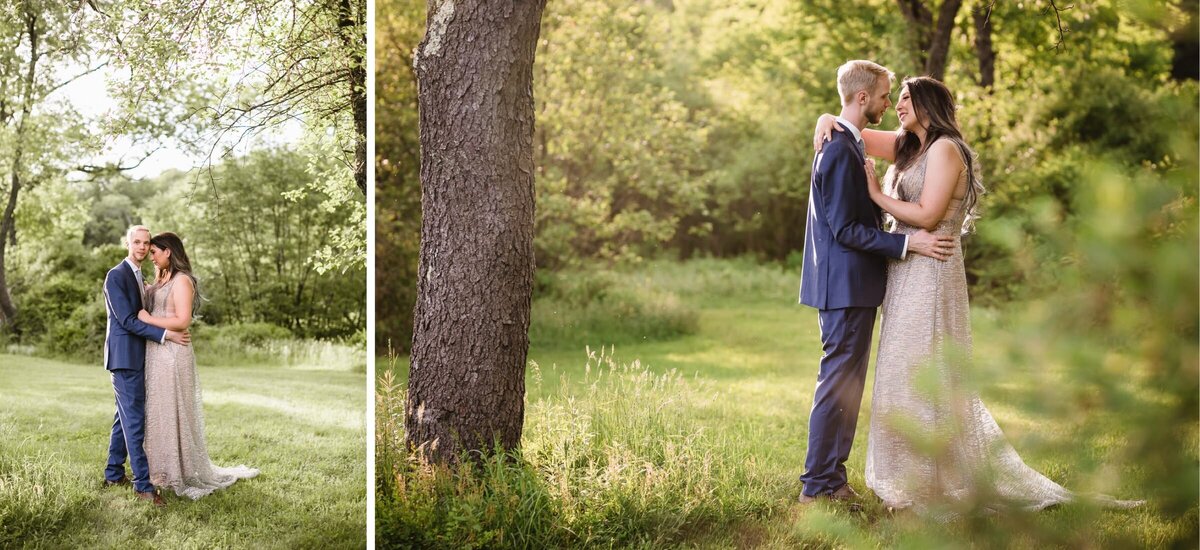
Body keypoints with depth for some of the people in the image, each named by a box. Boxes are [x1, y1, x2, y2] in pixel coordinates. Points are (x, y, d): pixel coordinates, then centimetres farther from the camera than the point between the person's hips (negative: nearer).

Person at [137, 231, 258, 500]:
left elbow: (182, 321, -20)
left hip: (172, 354, -9)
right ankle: (165, 470, 20)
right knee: (158, 412, 12)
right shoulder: (161, 279, 15)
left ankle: (184, 473, 7)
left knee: (173, 411, -2)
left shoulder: (181, 280, -12)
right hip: (156, 353, 9)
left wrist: (148, 319, -16)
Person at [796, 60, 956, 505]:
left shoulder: (845, 145, 16)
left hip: (852, 286, 11)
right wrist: (907, 242, -22)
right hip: (845, 287, -11)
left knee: (845, 385, 14)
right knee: (838, 385, -5)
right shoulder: (840, 151, -17)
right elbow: (845, 229, -21)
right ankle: (818, 486, 1)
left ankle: (832, 480, 21)